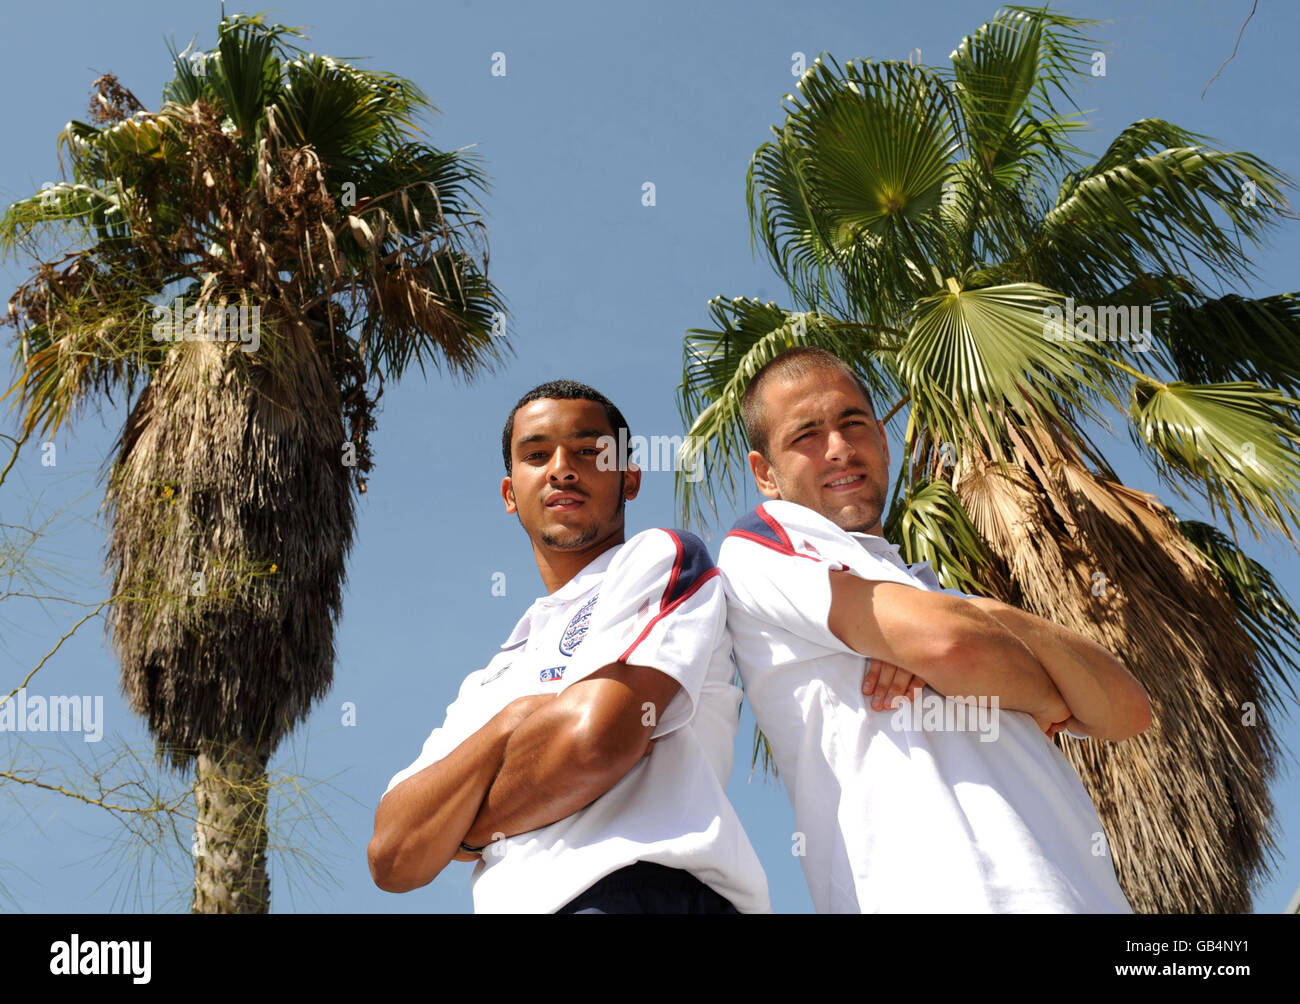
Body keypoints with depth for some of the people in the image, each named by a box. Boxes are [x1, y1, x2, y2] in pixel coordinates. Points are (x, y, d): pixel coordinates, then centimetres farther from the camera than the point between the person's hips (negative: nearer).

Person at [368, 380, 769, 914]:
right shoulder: (489, 680, 24)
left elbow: (595, 738, -9)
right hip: (517, 900, 6)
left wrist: (470, 833, 7)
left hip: (646, 889, -6)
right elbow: (392, 859, 12)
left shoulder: (663, 556, 7)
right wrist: (511, 725, -2)